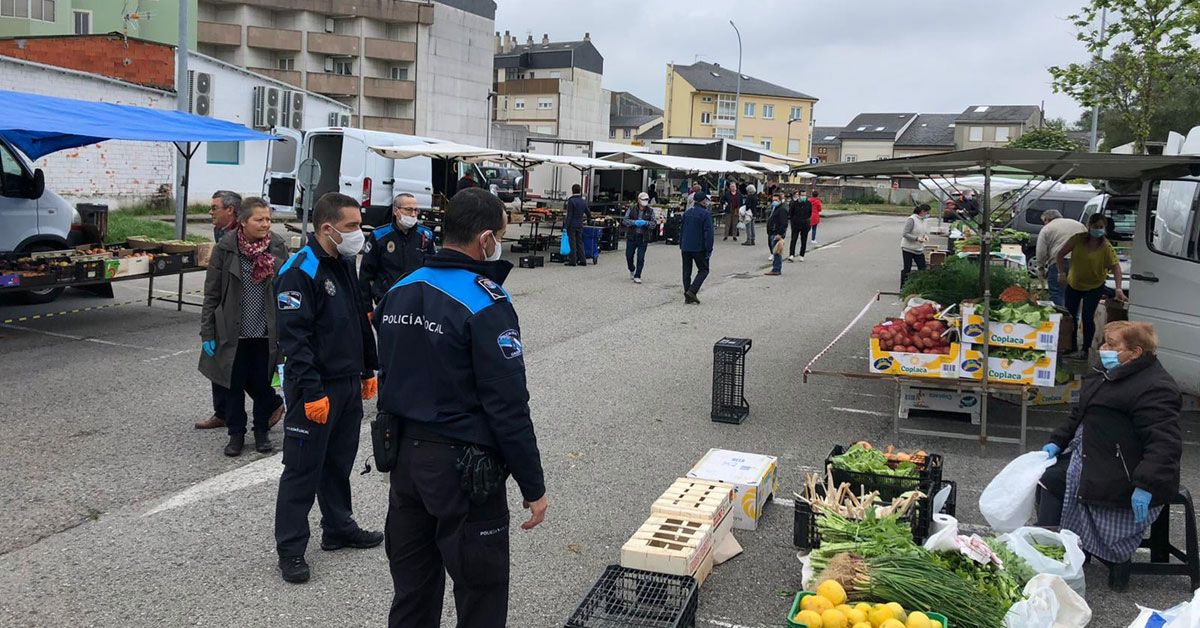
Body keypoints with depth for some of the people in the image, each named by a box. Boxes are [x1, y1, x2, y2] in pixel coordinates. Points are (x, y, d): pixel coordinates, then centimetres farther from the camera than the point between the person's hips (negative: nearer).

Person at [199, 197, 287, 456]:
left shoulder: (277, 246, -2)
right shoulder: (226, 247, -7)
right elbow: (211, 293, -2)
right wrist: (207, 332, -4)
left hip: (267, 333, 1)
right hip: (233, 332, -1)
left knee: (262, 382, 9)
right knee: (234, 384, 8)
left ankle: (262, 431, 27)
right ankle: (236, 433, 23)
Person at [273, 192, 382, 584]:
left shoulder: (346, 264, 10)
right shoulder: (300, 272, -18)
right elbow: (294, 338, -22)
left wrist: (368, 370, 20)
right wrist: (311, 393, -24)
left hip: (349, 383, 8)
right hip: (314, 390, -8)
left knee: (340, 461, 19)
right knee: (303, 469, 1)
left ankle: (339, 528, 34)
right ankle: (290, 549, 12)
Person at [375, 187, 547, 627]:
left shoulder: (399, 292, 6)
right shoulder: (485, 303, -18)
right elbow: (508, 405, -19)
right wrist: (533, 486, -12)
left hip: (404, 455, 8)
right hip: (462, 466, -8)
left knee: (411, 588, 19)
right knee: (481, 591, 6)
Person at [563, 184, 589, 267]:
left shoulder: (571, 201, -10)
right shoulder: (583, 201, 9)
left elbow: (569, 215, -13)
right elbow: (588, 213, 18)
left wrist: (566, 226, -11)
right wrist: (587, 221, 38)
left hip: (572, 225, -6)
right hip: (580, 225, 6)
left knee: (572, 242, -3)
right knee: (580, 242, 11)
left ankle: (573, 261, -2)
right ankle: (582, 260, 10)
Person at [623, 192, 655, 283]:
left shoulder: (650, 211, 3)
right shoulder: (632, 209, 2)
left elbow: (654, 224, 0)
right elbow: (624, 220, -3)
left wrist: (646, 223, -20)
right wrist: (634, 222, -19)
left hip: (643, 238, -1)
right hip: (631, 236, 1)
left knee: (641, 258, -4)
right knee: (629, 255, 7)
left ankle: (637, 276, 6)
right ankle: (632, 270, 36)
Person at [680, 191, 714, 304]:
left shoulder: (687, 213, 10)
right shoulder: (706, 214, -11)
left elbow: (681, 230, 16)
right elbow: (708, 233, -15)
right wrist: (709, 250, -11)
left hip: (685, 247, 6)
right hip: (699, 248, -6)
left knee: (687, 271, 11)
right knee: (703, 270, 7)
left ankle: (687, 296, 11)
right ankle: (692, 291, -8)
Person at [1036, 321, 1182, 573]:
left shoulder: (1155, 388, -20)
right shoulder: (1108, 374, 13)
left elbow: (1165, 443, -28)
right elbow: (1080, 416, 22)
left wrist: (1146, 485, -34)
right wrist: (1057, 442, 9)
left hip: (1118, 474, -10)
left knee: (1052, 480, -20)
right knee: (1045, 476, 2)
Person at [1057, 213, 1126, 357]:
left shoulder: (1107, 247, -18)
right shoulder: (1078, 239, -12)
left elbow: (1116, 267, -25)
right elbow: (1060, 255, -3)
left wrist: (1119, 289, -37)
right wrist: (1062, 272, -13)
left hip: (1094, 287, -3)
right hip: (1073, 284, 3)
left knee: (1087, 318, -8)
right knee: (1070, 316, 12)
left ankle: (1086, 349, 10)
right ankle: (1072, 346, 31)